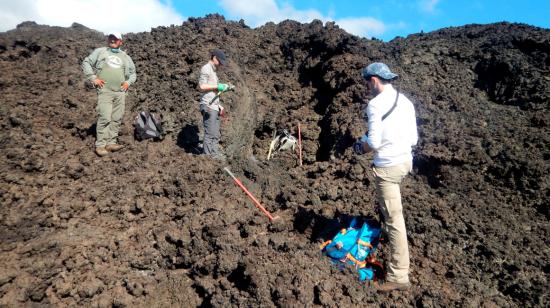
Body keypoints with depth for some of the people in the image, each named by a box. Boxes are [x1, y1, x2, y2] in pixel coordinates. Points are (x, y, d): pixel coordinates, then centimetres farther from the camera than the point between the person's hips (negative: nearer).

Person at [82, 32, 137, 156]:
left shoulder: (125, 57, 20)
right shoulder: (100, 51, 10)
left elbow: (133, 73, 26)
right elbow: (86, 63, 8)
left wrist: (128, 82, 8)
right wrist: (93, 78, -3)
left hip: (120, 92, 4)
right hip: (105, 90, -4)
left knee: (117, 119, 3)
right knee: (105, 118, -12)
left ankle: (111, 142, 10)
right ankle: (100, 145, -6)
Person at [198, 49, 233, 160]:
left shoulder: (213, 71, 23)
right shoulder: (206, 68, -4)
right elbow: (202, 86, -16)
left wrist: (219, 105, 19)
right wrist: (218, 86, -12)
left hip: (215, 106, 9)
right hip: (208, 106, -9)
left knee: (216, 134, 10)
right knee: (210, 132, -9)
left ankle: (215, 153, 15)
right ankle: (208, 155, -5)